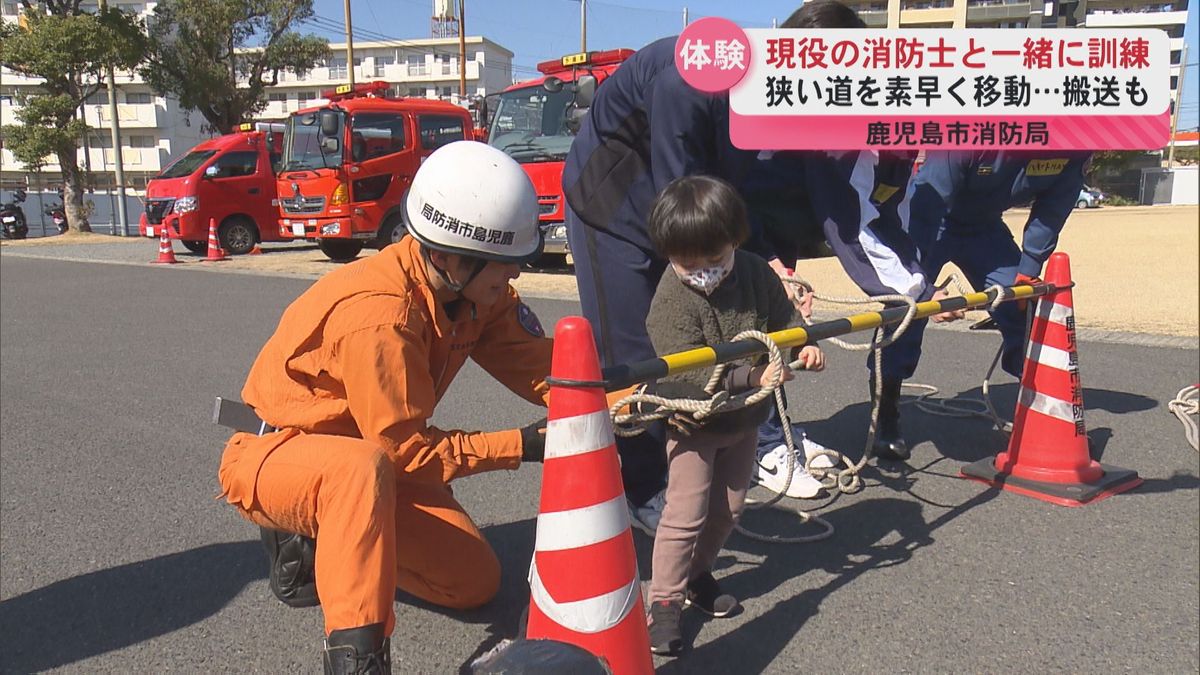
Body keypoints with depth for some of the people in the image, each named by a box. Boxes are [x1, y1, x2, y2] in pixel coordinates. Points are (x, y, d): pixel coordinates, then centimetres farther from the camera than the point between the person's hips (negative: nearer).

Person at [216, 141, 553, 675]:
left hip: (370, 456, 8)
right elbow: (406, 449, -26)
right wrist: (520, 445, -23)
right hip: (273, 455, -8)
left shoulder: (477, 291, -10)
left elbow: (538, 366, -11)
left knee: (475, 581, 4)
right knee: (363, 466, -43)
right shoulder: (378, 315, -33)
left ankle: (313, 539, 18)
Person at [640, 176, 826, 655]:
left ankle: (697, 573, 37)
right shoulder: (671, 300, -26)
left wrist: (805, 344, -16)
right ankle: (664, 601, 8)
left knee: (728, 507, 17)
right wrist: (754, 375, -40)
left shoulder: (755, 273, -9)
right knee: (686, 513, -5)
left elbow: (784, 316, 5)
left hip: (745, 418, 6)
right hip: (693, 422, -6)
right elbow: (692, 374, -32)